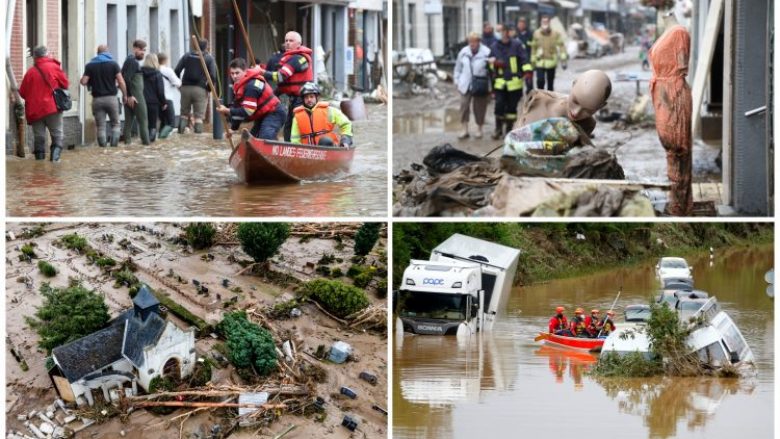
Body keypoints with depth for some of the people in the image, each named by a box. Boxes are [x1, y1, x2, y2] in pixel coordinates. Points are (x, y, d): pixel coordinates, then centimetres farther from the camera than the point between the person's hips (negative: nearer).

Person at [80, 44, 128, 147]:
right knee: (115, 124, 11)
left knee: (100, 126, 4)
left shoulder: (90, 65, 2)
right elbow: (121, 82, -8)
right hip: (111, 97, -1)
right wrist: (125, 95, 4)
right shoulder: (113, 64, -1)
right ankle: (114, 143, -2)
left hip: (97, 99, 1)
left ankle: (103, 146, -2)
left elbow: (83, 82, -6)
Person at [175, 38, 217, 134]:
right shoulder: (209, 58, 0)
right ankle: (198, 131, -7)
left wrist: (179, 83, 13)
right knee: (199, 115, 0)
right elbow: (213, 75, -10)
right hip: (200, 89, -3)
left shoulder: (187, 56, 8)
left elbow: (176, 71, 2)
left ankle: (181, 130, 3)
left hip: (186, 87, 3)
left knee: (184, 113, 14)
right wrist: (209, 87, 2)